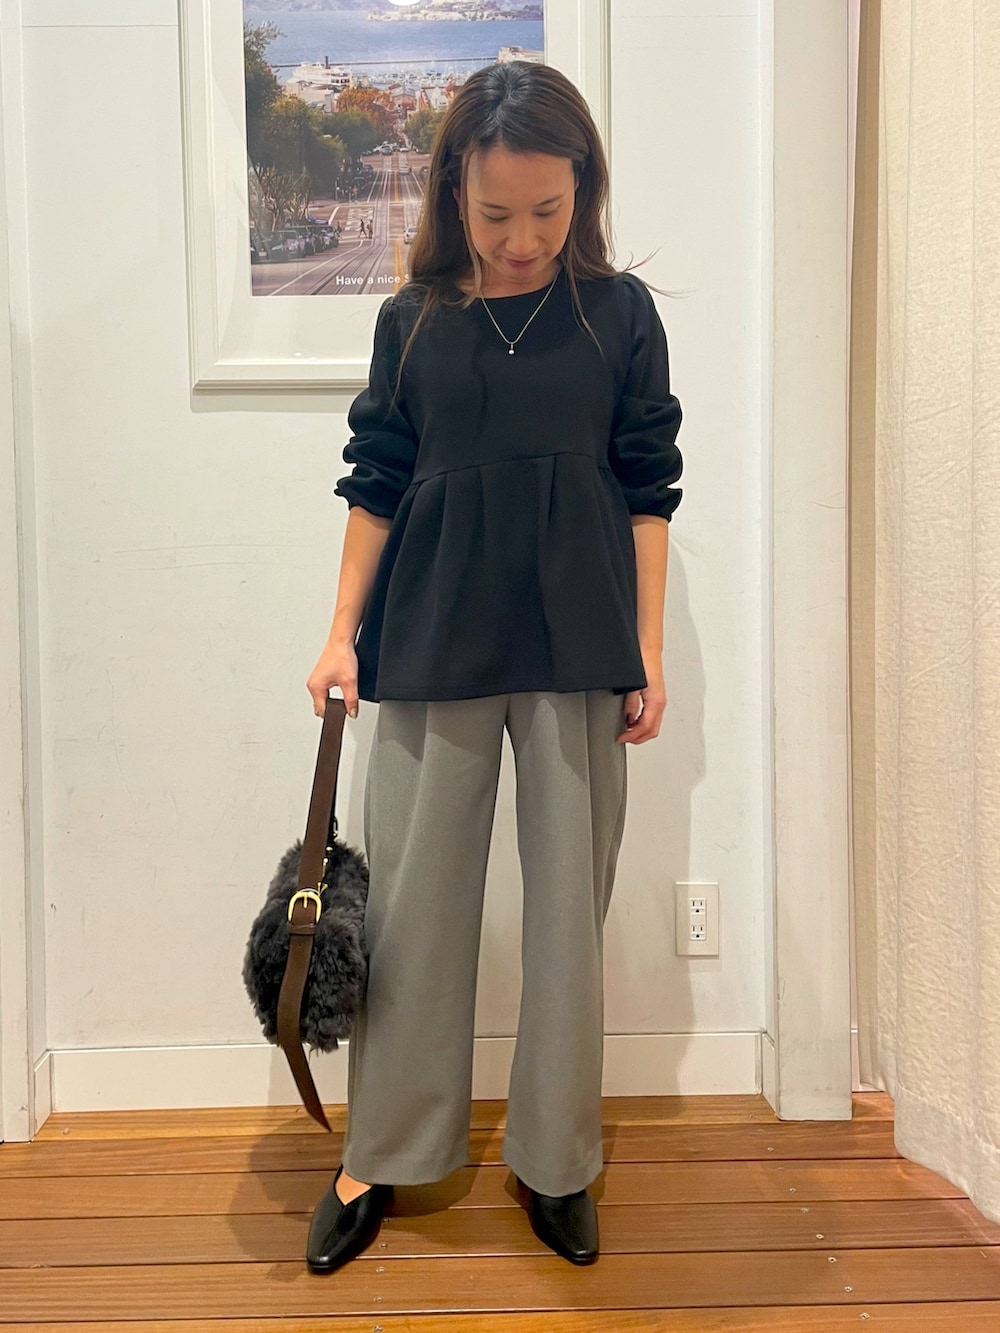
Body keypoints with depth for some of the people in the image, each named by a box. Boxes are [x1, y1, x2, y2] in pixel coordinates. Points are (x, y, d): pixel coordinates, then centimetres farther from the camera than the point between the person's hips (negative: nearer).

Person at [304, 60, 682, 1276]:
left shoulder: (621, 314, 4)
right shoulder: (411, 321, 6)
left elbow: (647, 491, 4)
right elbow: (375, 487, 8)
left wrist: (648, 652, 1)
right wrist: (343, 634, 4)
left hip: (577, 652, 0)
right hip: (434, 646, 1)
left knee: (568, 904, 7)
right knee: (412, 903, 6)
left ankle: (554, 1162, 27)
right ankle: (382, 1158, 26)